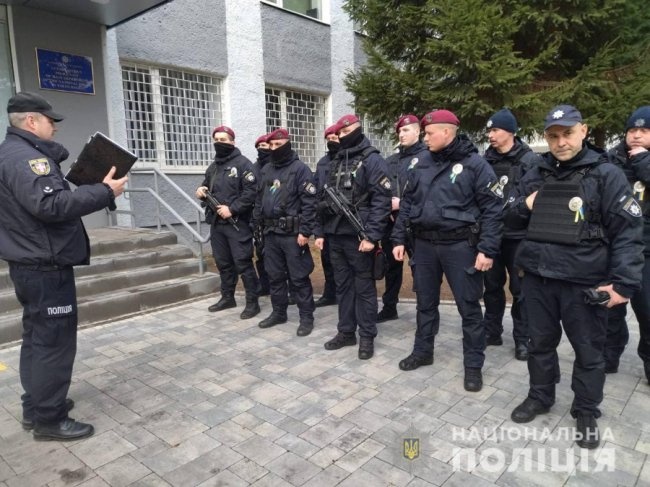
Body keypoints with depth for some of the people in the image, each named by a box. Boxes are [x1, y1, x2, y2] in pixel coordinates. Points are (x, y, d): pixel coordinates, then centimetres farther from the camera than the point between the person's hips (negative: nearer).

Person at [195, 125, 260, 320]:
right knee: (223, 263, 15)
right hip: (216, 223, 8)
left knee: (243, 263, -6)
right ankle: (227, 297, 28)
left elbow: (251, 192, -16)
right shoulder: (212, 167, 18)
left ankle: (252, 302, 3)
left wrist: (231, 209, -20)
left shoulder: (243, 164, -6)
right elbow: (207, 188, 29)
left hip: (237, 223, -7)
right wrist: (201, 191, 5)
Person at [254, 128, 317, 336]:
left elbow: (309, 202, -13)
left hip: (292, 233, -7)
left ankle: (306, 317, 10)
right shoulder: (266, 170, 14)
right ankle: (279, 312, 28)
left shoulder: (300, 169, -8)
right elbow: (260, 198, 20)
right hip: (270, 233, 7)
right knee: (274, 275, 14)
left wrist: (304, 231, -18)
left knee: (298, 277, -1)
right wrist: (258, 223, 13)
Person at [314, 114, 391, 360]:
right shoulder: (333, 163, 16)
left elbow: (381, 200, -14)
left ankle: (367, 336, 15)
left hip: (358, 236, -7)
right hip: (335, 235, 7)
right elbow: (323, 199, 17)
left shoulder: (372, 160, -6)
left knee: (364, 287, 3)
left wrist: (371, 236, -20)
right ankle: (345, 332, 26)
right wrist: (319, 232, 12)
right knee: (342, 285, 14)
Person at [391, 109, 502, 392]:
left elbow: (491, 209, -10)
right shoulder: (422, 166, 9)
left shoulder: (475, 164, -7)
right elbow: (407, 204, 12)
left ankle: (473, 365, 20)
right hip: (424, 244, 5)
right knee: (425, 302, 16)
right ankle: (422, 351, 34)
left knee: (469, 307, 5)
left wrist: (487, 250, -15)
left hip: (459, 245, -5)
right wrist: (399, 238, 7)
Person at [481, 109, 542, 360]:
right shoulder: (486, 160, 7)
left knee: (521, 289, 6)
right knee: (492, 286, 14)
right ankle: (491, 331, 29)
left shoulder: (530, 160, -6)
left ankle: (522, 338, 20)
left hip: (519, 236, -4)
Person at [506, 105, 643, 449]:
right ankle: (540, 397, 37)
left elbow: (627, 232, -9)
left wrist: (623, 282, -17)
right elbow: (510, 220, 16)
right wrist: (525, 205, -6)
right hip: (537, 278, 4)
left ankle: (586, 413, 30)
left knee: (588, 351, 11)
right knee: (540, 343, 18)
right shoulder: (535, 177, 8)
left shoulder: (606, 175, -5)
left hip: (584, 283, -3)